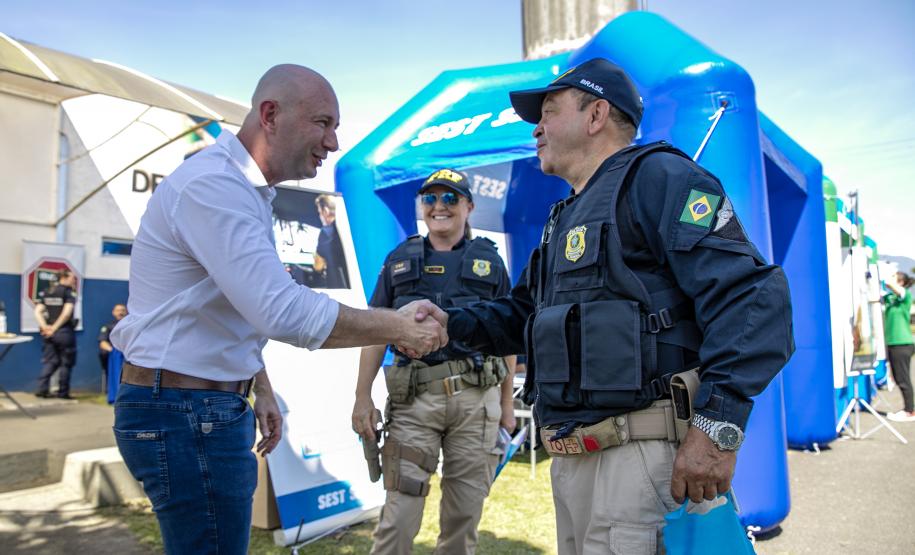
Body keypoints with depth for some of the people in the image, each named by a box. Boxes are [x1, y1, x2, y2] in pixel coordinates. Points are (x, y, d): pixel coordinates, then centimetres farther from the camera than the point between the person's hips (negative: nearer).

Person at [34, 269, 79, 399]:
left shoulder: (45, 293, 12)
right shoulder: (69, 292, -7)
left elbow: (38, 311, 2)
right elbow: (67, 312, -20)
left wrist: (44, 327, -5)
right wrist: (55, 328, -14)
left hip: (48, 332, 6)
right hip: (64, 332, -6)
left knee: (49, 362, 14)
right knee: (66, 363, 5)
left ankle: (42, 389, 5)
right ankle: (63, 392, 8)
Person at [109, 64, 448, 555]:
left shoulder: (244, 189, 13)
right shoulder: (212, 184, -20)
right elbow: (284, 312, -30)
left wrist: (261, 390, 18)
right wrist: (398, 327, -21)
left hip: (216, 406, 10)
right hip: (184, 411, -10)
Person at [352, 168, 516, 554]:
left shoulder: (489, 260, 11)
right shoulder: (400, 259, 12)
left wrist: (507, 401, 7)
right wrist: (362, 397, 2)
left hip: (476, 397, 1)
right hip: (414, 396, 0)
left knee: (465, 512, 8)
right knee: (399, 512, -3)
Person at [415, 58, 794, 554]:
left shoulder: (655, 177, -8)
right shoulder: (566, 218, 21)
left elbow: (750, 295, -18)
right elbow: (523, 313, 25)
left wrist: (718, 425, -25)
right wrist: (448, 322, 8)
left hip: (641, 453, -9)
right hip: (569, 457, 9)